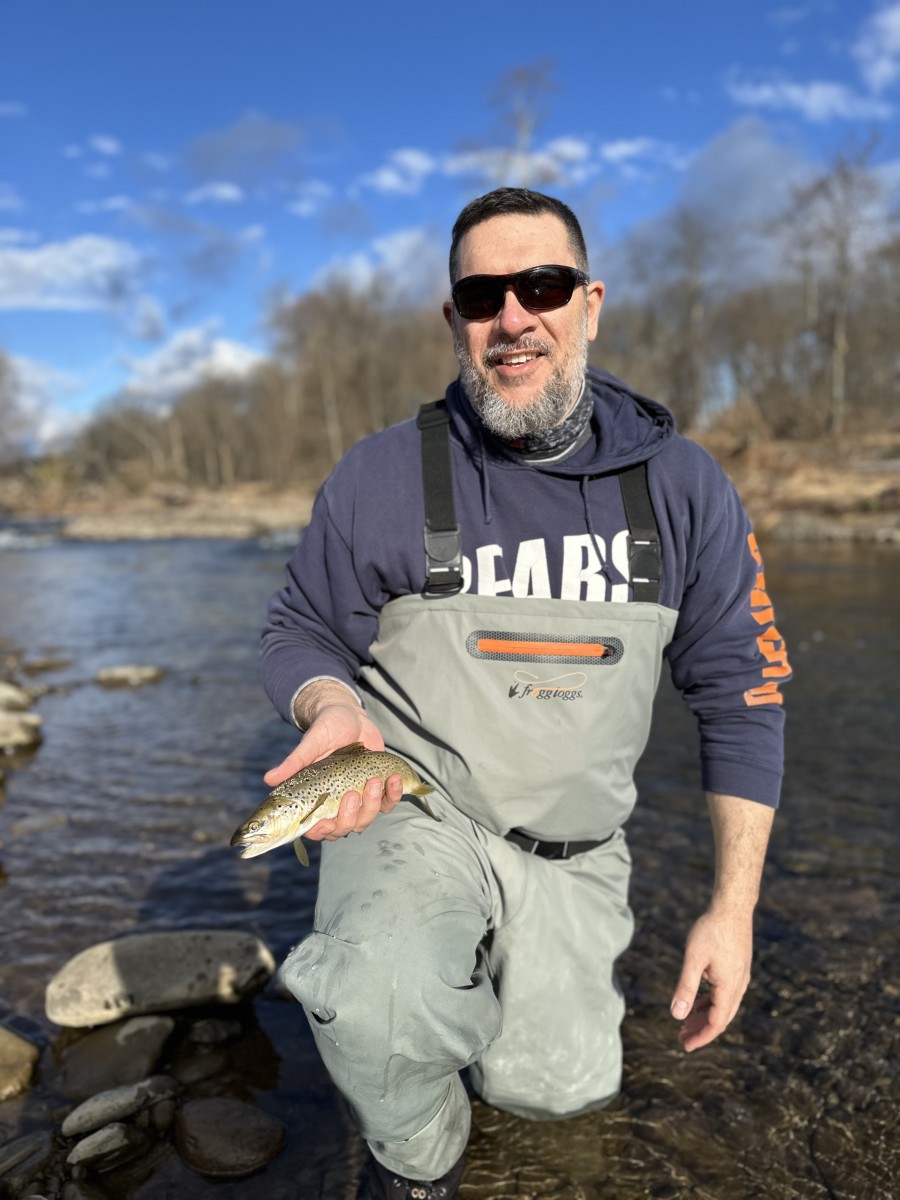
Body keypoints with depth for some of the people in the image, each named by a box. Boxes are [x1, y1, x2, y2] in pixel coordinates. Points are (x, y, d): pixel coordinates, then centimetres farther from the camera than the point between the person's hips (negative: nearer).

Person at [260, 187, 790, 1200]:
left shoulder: (682, 487, -5)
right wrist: (332, 702, -23)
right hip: (415, 812, -2)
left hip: (570, 850, 3)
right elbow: (299, 631, 2)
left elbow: (741, 692, 0)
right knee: (381, 1010, -30)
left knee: (552, 1085, -4)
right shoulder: (381, 477, -10)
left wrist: (732, 909, -3)